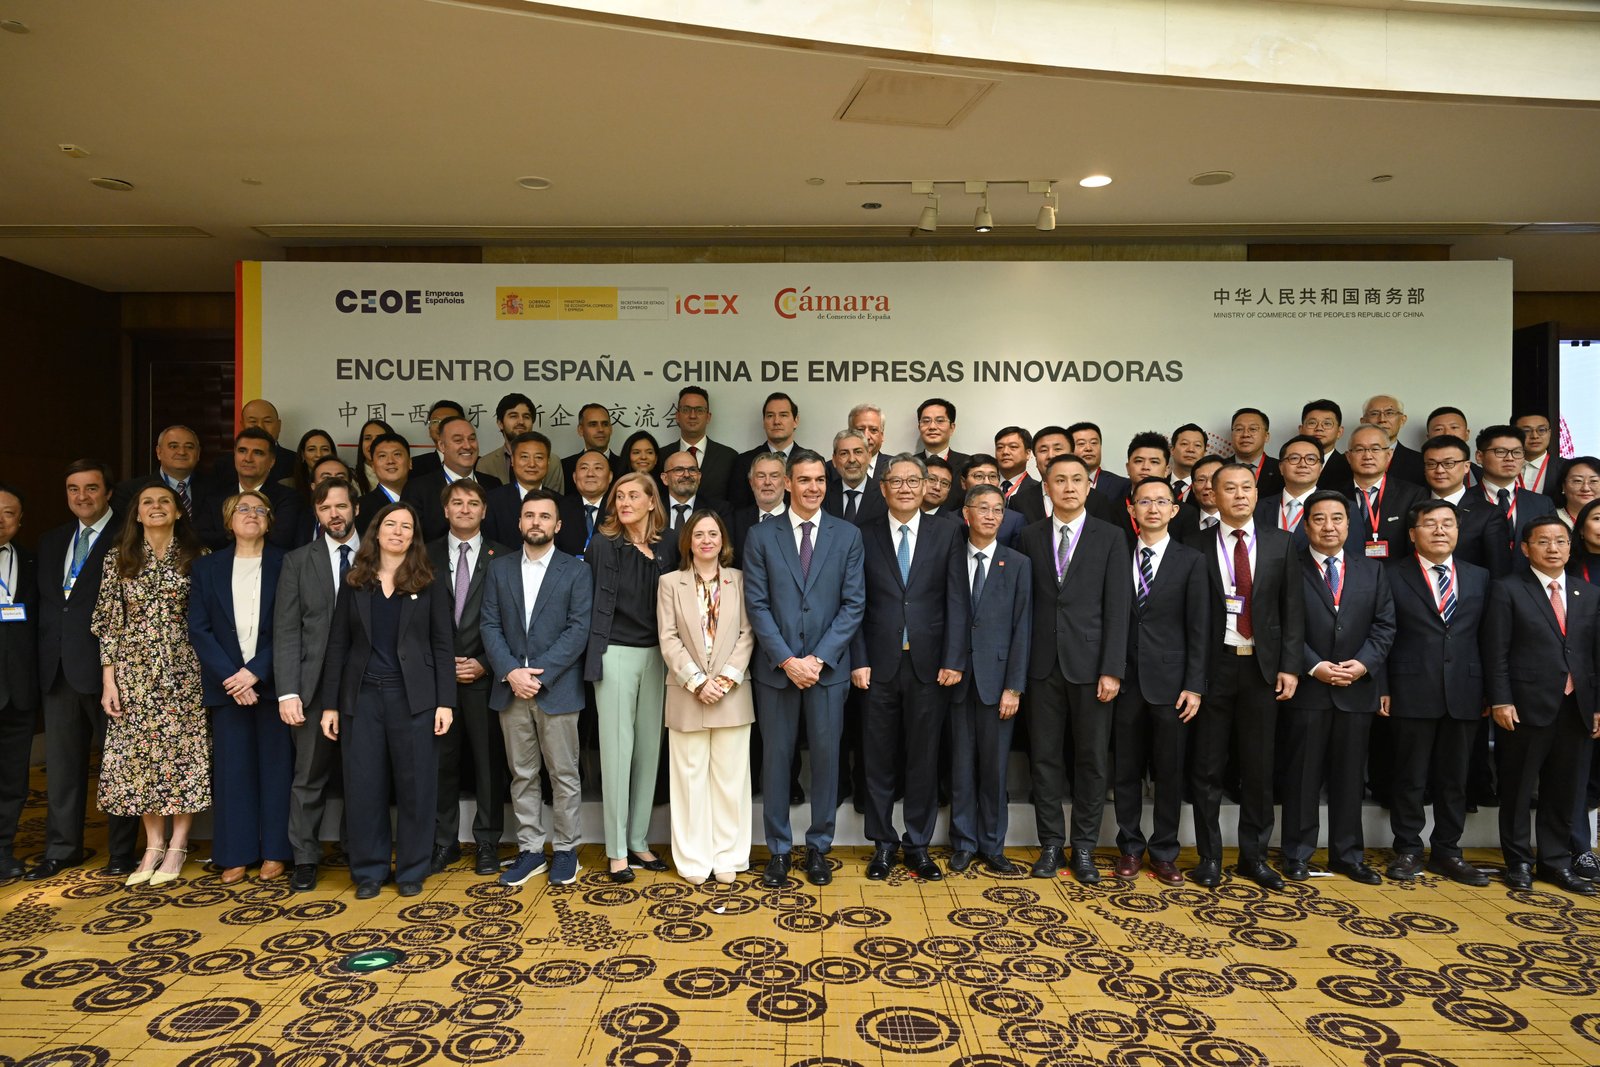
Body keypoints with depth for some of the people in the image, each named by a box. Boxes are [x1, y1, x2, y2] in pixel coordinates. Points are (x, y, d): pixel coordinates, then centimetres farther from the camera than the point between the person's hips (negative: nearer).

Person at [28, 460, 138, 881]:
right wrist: (43, 660, 7)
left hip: (105, 667, -6)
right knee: (61, 763, 12)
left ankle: (122, 851, 15)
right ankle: (61, 849, 24)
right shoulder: (51, 542, 16)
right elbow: (44, 604, 16)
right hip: (57, 668, 6)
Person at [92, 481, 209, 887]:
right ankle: (153, 845, 15)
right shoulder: (118, 558, 5)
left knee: (182, 750, 1)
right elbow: (108, 622, 4)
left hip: (183, 669, -1)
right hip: (134, 669, 1)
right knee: (139, 753, 3)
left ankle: (177, 846, 12)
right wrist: (109, 679, -1)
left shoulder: (196, 557, 2)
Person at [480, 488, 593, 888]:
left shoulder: (576, 571, 1)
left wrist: (540, 675, -15)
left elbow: (578, 630, -7)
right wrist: (510, 671, -10)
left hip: (557, 689, -3)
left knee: (563, 775, 4)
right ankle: (530, 850, 21)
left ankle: (565, 850, 17)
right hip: (511, 688, 3)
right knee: (522, 776, 10)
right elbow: (489, 624, 4)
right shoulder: (499, 567, 10)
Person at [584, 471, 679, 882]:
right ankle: (617, 850, 10)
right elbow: (588, 599, -5)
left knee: (649, 748, 8)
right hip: (616, 655, -3)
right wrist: (595, 652, -6)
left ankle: (638, 841, 20)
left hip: (656, 655, 3)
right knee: (616, 749, 1)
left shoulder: (668, 546, 4)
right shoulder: (603, 545, -3)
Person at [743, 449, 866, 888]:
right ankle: (778, 850, 20)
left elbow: (854, 604, -1)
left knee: (826, 756, 7)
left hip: (828, 666, 1)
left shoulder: (848, 535, 3)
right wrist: (786, 660, -11)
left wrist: (818, 658, -10)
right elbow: (757, 604, -3)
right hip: (775, 666, 0)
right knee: (776, 756, 7)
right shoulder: (761, 536, 1)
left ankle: (819, 847, 23)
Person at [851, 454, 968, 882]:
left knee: (924, 758, 8)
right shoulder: (866, 536, 4)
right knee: (880, 759, 8)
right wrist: (859, 661, -5)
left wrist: (953, 660, -7)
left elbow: (957, 600, 0)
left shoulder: (947, 532, 4)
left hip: (928, 665, 0)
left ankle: (918, 844, 23)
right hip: (880, 665, 0)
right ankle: (883, 843, 23)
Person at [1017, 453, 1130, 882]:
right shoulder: (1030, 537, 7)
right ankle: (1051, 843, 19)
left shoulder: (1110, 537, 1)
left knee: (1092, 759, 5)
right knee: (1045, 757, 7)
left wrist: (1112, 669, -10)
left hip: (1090, 664, -1)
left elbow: (1117, 607, -3)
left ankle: (1084, 846, 18)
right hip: (1044, 665, 2)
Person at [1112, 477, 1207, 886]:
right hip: (1126, 680, 2)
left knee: (1169, 772, 6)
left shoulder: (1191, 561, 2)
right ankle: (1130, 848, 22)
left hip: (1170, 682, -1)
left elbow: (1199, 629, -1)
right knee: (1126, 771, 8)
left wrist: (1195, 686, -7)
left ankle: (1164, 852, 20)